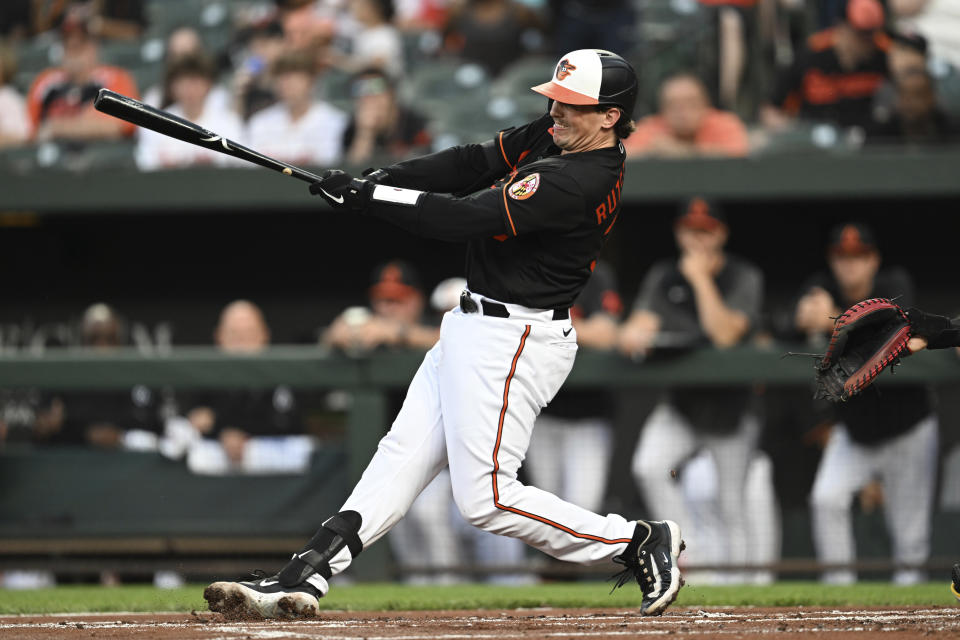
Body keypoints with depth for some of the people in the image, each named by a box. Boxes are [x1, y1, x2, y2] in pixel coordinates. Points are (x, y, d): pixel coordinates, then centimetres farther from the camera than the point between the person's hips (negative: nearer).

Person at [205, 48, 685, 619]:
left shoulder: (579, 183, -25)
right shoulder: (552, 136, 5)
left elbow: (465, 217, -26)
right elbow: (475, 163, 7)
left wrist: (366, 197, -19)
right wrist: (382, 180, -6)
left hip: (513, 342, -10)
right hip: (473, 326, 10)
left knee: (485, 498, -8)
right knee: (403, 455, 6)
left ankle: (638, 543, 1)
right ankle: (304, 578, 4)